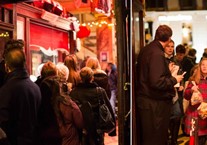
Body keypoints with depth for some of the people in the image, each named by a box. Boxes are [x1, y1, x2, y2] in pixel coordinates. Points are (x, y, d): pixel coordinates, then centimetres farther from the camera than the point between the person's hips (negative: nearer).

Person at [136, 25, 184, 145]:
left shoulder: (146, 50, 9)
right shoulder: (157, 54, -20)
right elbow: (157, 82, -27)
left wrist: (168, 71, 22)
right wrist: (174, 80, -11)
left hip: (144, 99, 10)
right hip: (154, 104, -10)